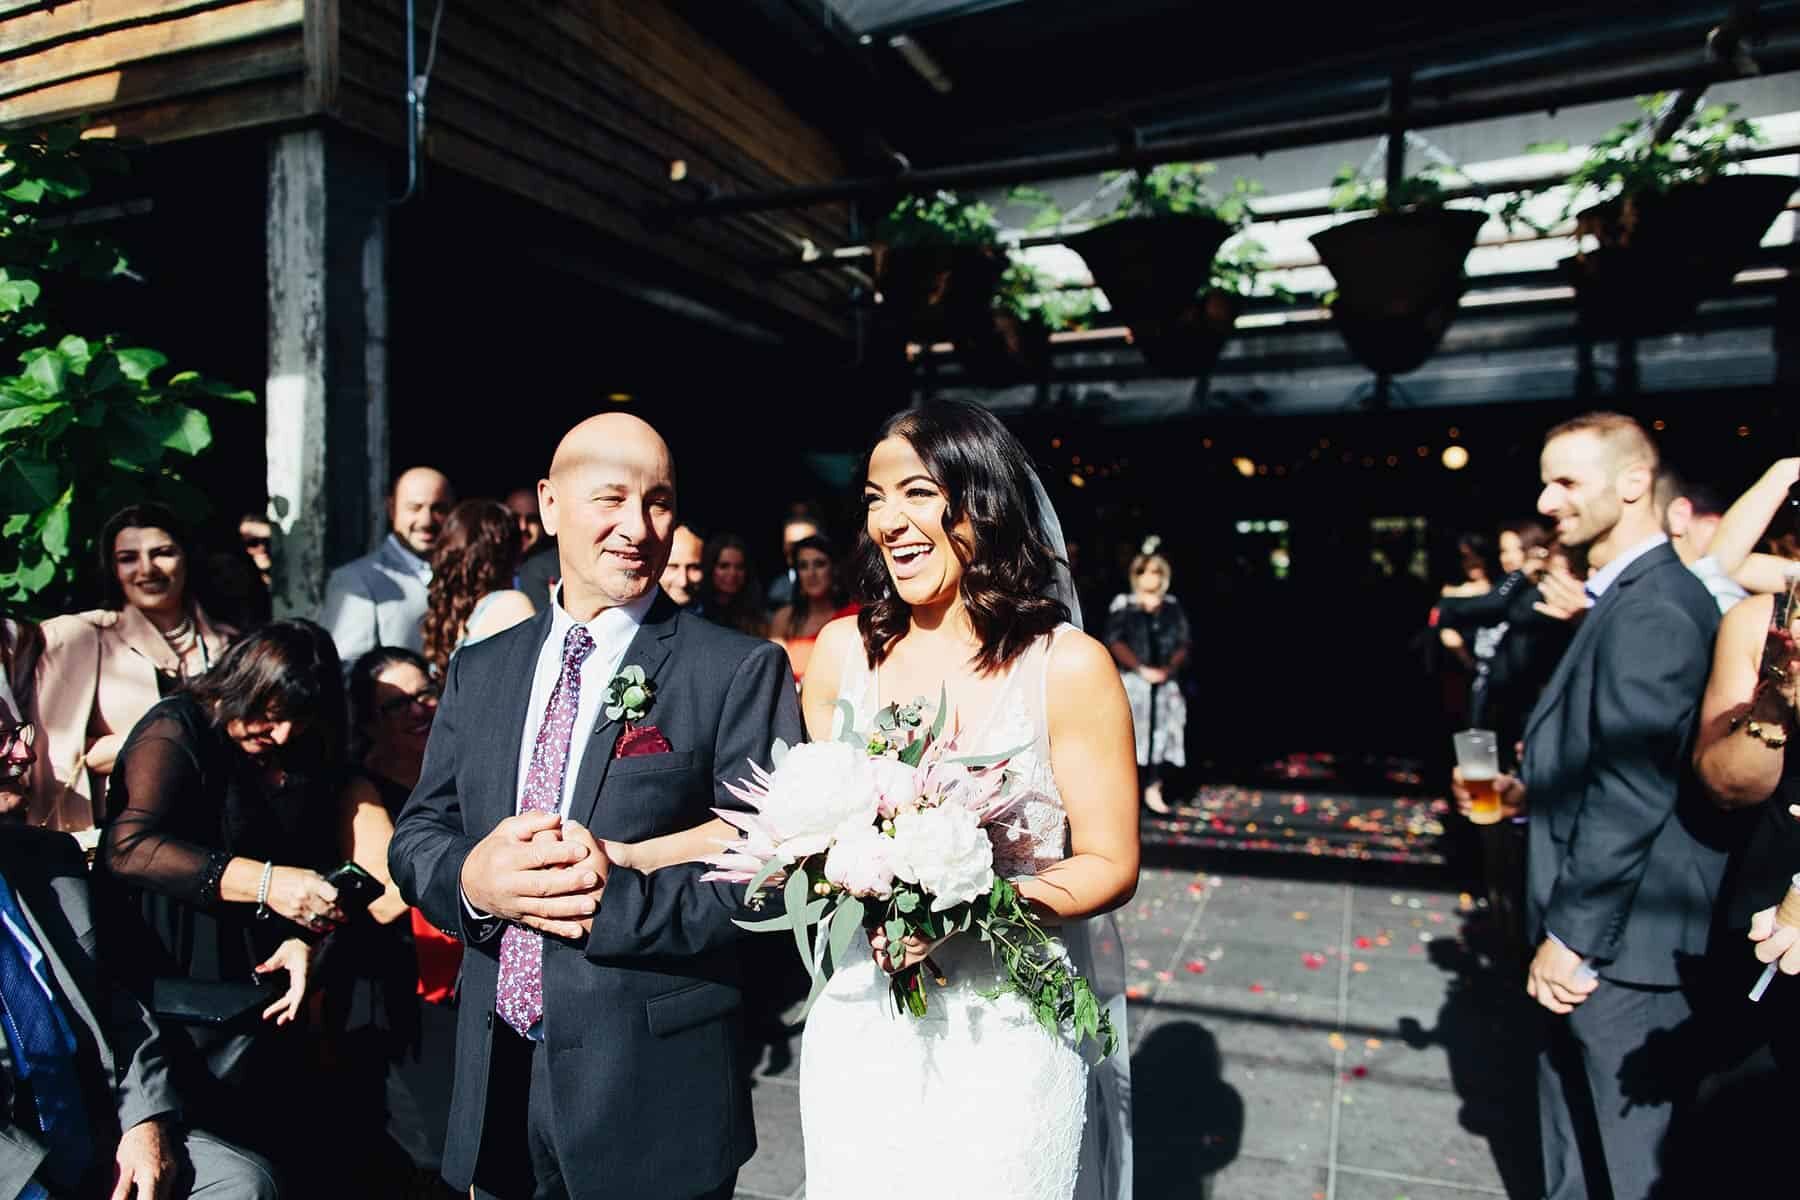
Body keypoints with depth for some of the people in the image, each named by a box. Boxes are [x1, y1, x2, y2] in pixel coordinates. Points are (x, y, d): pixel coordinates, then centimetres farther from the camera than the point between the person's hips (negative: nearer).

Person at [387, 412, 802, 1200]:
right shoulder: (479, 670, 7)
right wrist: (473, 881, -14)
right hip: (494, 1078, 5)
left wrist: (608, 898, -23)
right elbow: (414, 838, 7)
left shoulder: (741, 671, -9)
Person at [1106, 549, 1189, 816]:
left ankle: (1153, 789, 6)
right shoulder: (1123, 606, 3)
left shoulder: (1173, 607, 11)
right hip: (1132, 681, -3)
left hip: (1166, 682, 3)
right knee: (1131, 733, -6)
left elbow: (1184, 643, 7)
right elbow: (1115, 642, -5)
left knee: (1162, 732, 0)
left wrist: (1169, 668, -10)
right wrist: (1142, 668, -14)